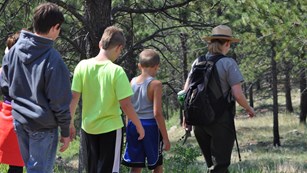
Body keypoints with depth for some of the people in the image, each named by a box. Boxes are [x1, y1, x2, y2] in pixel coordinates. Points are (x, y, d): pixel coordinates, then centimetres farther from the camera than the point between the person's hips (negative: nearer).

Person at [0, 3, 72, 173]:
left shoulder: (14, 50, -1)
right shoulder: (53, 59, -20)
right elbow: (60, 101, -15)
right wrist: (65, 132, -4)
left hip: (19, 121, 6)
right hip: (43, 126, -6)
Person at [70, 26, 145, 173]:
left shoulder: (83, 66, -6)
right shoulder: (116, 71, -17)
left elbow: (74, 97, -3)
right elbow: (125, 104, -16)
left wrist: (70, 122, 9)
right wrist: (139, 126, -4)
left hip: (88, 127, 4)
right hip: (110, 128, -4)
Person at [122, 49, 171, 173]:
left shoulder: (132, 82, 5)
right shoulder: (155, 84, -11)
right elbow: (157, 113, -16)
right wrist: (165, 137, -11)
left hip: (133, 125, 5)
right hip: (150, 125, -5)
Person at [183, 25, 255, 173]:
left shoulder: (198, 62, 7)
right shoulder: (228, 63, -9)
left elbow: (186, 91, 7)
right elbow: (237, 94, -14)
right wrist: (248, 109, 5)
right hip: (221, 120, -6)